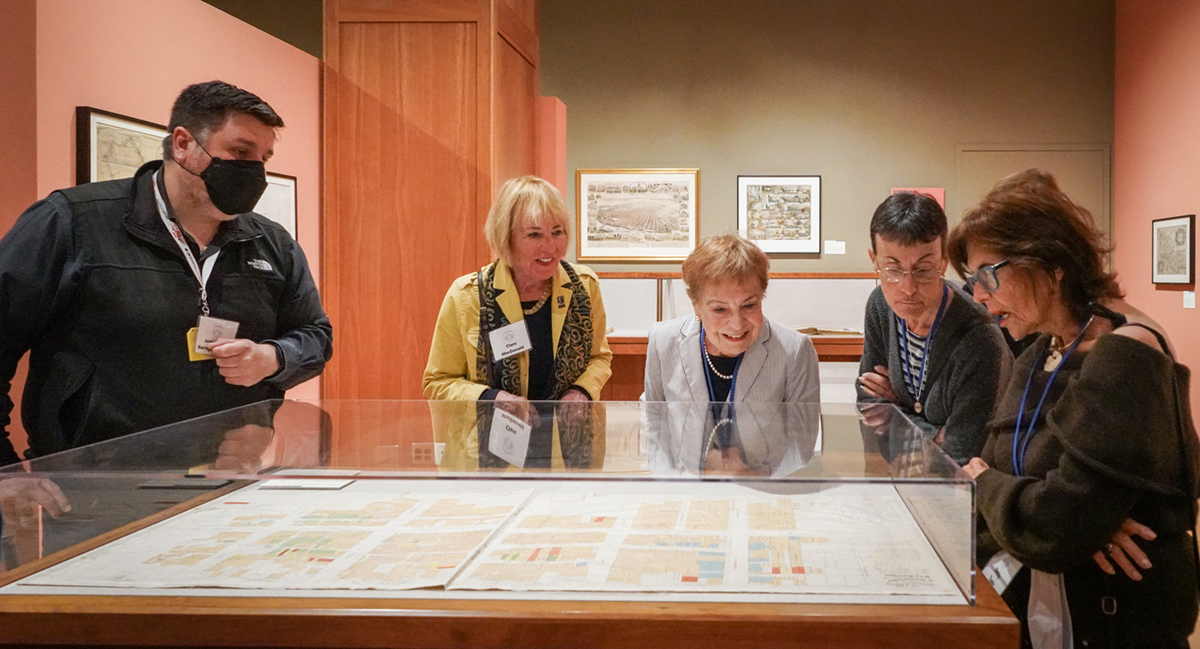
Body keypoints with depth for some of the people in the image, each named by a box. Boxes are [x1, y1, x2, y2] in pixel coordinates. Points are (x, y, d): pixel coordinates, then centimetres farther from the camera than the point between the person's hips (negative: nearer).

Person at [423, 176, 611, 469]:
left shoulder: (584, 286, 2)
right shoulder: (466, 296, -6)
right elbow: (438, 382, 4)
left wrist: (583, 391, -2)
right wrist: (490, 398, -14)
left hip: (571, 454, 2)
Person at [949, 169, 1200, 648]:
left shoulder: (1124, 358, -22)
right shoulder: (1038, 358, 6)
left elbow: (1052, 530, -29)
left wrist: (982, 481, -9)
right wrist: (1082, 520, -20)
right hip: (1033, 608, 8)